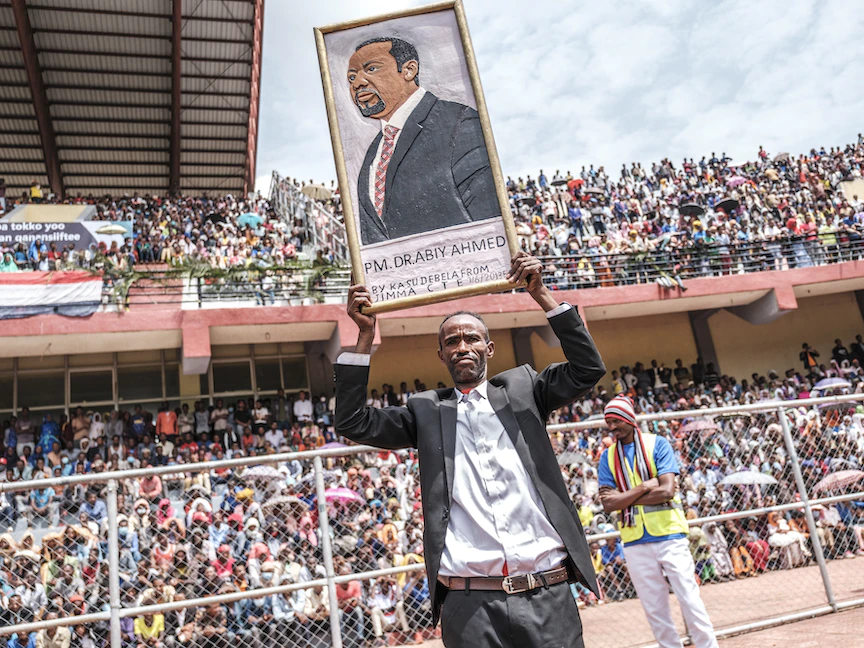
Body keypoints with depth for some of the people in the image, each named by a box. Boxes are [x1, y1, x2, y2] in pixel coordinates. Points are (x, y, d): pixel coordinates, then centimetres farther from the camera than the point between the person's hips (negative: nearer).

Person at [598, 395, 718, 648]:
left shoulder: (657, 444, -2)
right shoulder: (608, 456, 6)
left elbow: (667, 491, -14)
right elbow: (608, 504, -4)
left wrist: (624, 498, -10)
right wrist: (644, 487, -12)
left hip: (670, 535, -3)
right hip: (635, 542, 3)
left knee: (691, 601, -1)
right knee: (655, 610, 8)